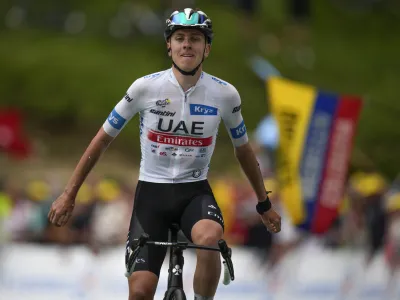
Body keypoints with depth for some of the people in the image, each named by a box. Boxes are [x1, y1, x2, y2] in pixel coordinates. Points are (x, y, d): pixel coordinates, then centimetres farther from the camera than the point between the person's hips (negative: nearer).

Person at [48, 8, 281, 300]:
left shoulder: (225, 94, -6)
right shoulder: (146, 87, -10)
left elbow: (243, 149, 11)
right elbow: (103, 138, 0)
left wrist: (264, 204, 17)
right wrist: (69, 194, 0)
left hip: (195, 191, 0)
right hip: (152, 191, 0)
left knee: (210, 239, -36)